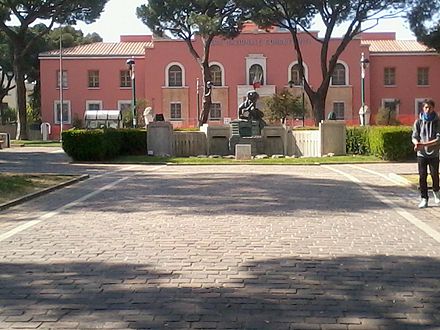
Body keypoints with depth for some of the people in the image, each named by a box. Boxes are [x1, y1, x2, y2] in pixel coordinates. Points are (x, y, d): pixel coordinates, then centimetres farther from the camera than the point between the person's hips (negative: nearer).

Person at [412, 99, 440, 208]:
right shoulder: (418, 122, 3)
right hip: (421, 154, 1)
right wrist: (417, 143, -24)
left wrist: (424, 144, -24)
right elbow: (414, 137, 1)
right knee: (422, 176, -1)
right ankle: (424, 199, 8)